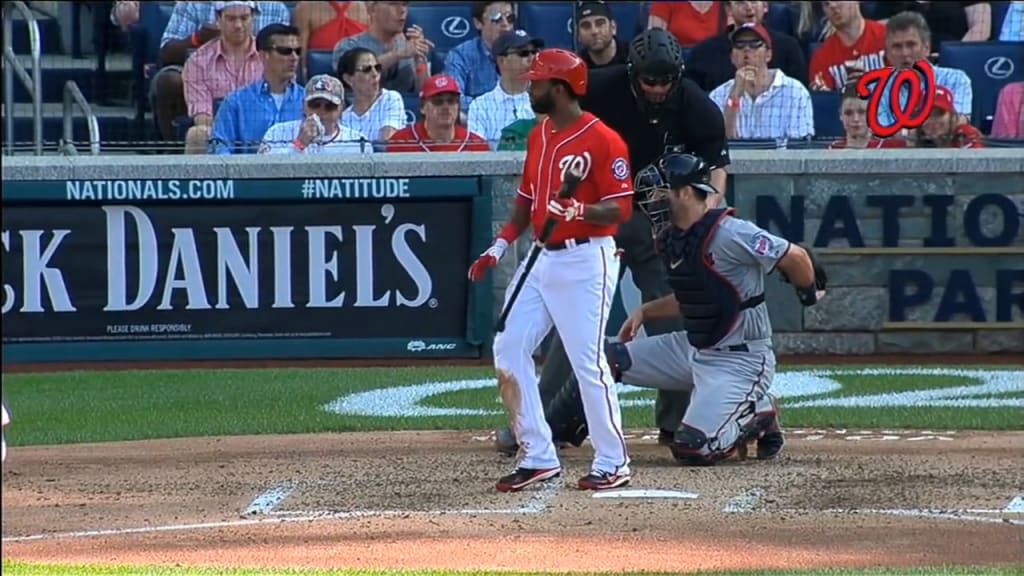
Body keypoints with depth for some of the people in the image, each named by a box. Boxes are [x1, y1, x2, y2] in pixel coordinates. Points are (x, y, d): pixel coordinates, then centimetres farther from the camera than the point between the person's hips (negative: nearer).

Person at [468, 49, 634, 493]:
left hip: (585, 260, -9)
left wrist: (580, 211, -33)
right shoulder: (539, 136, 14)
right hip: (541, 257, 9)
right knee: (508, 351, 4)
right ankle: (538, 457, 10)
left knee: (587, 360, -9)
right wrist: (501, 245, 12)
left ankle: (613, 463, 0)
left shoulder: (602, 140, -13)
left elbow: (621, 208, -16)